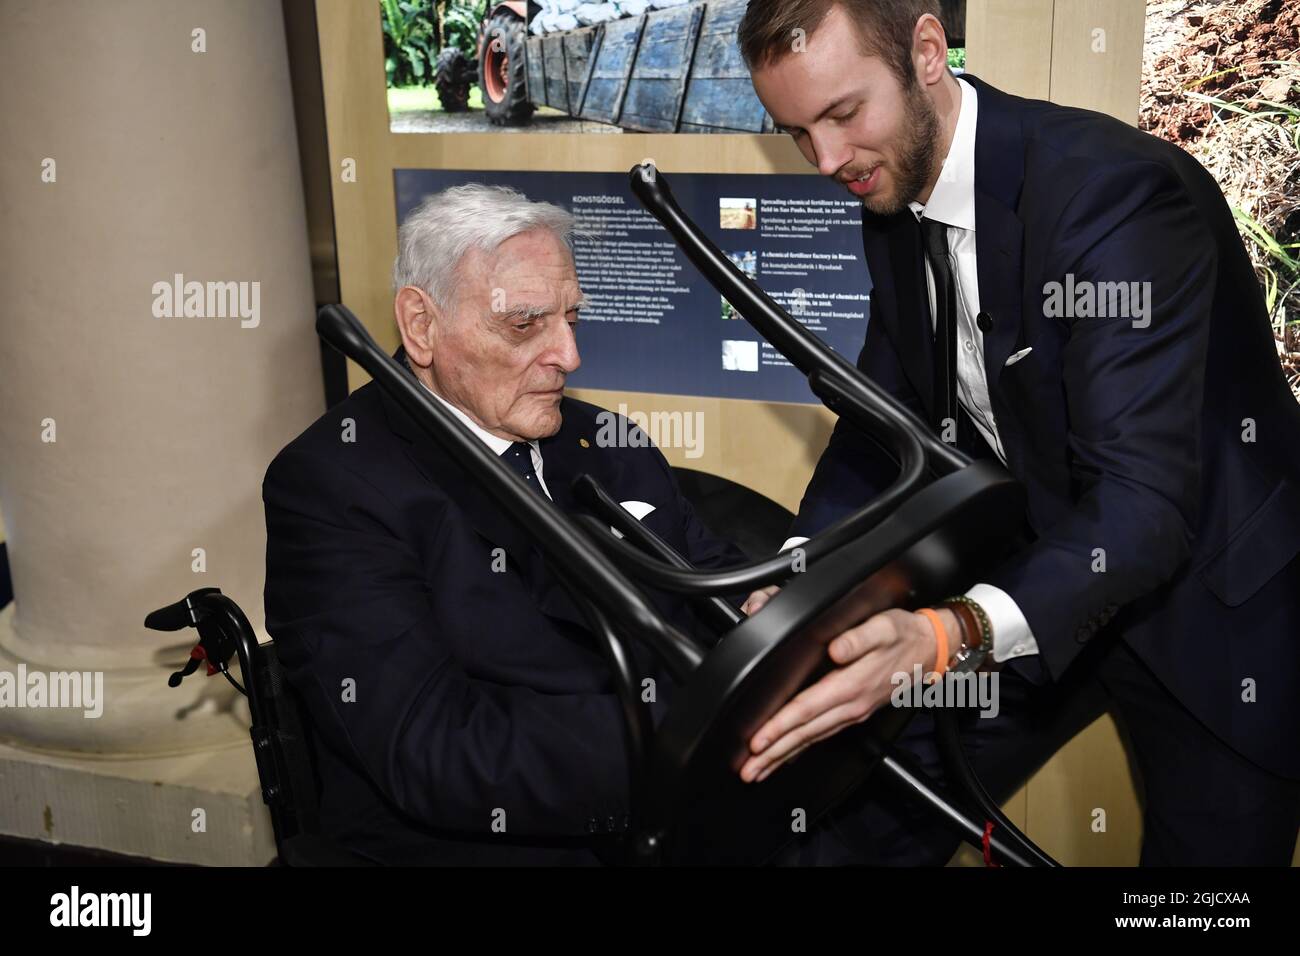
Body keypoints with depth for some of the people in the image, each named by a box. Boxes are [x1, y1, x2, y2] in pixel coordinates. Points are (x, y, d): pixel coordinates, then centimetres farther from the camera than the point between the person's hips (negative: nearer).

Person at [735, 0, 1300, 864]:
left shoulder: (1117, 191, -28)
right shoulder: (894, 197, -4)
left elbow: (1142, 503, -34)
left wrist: (950, 638, -49)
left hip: (1210, 602, -5)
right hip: (1037, 569, 6)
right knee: (870, 827, 4)